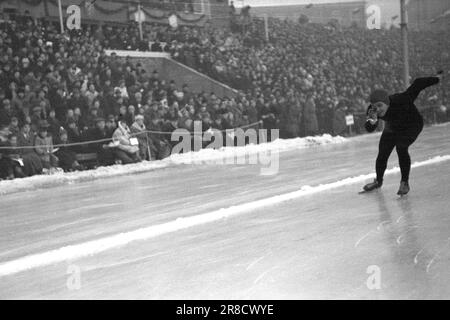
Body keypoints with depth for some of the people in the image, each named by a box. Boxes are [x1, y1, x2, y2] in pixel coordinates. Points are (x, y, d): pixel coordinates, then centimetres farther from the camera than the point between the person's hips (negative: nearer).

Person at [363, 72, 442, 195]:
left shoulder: (401, 100, -41)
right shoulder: (373, 110, -29)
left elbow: (417, 84, -30)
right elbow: (369, 129, -28)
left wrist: (437, 78, -16)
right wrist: (372, 121, -52)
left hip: (412, 126, -4)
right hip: (392, 129, 4)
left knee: (401, 148, -26)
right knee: (382, 154, 3)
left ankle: (405, 183, -10)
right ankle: (378, 181, 32)